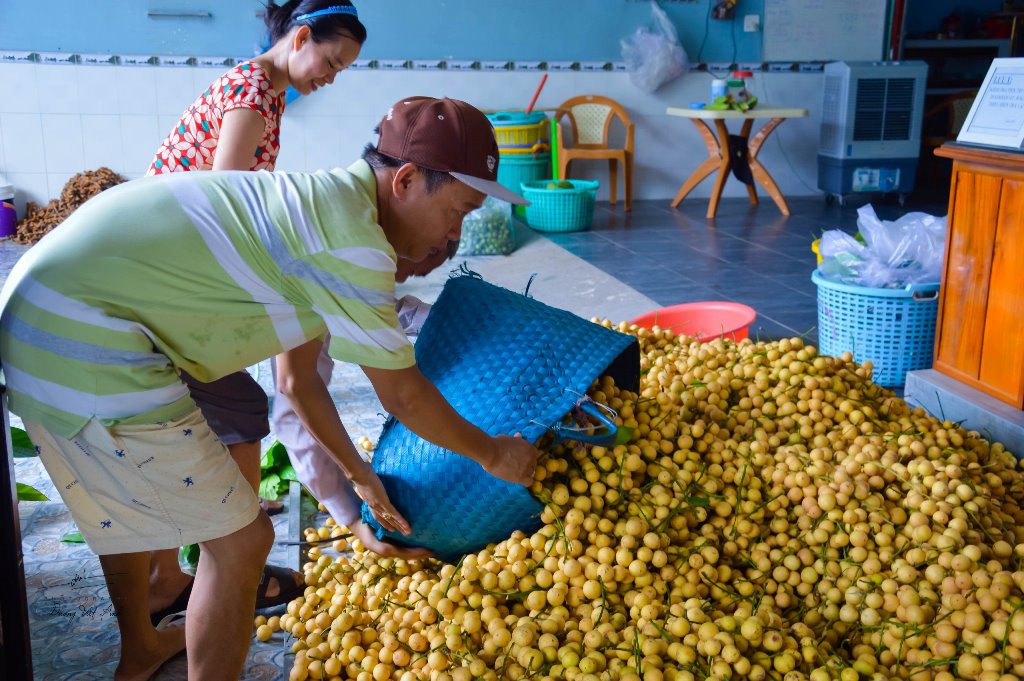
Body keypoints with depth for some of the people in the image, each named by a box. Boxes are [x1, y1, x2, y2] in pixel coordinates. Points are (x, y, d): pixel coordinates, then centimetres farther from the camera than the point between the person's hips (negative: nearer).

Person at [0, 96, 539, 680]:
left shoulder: (319, 204, 13)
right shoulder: (351, 235, -17)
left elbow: (300, 380, 21)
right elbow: (403, 396, -7)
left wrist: (360, 474, 28)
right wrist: (493, 454, 9)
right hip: (89, 350, -11)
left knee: (126, 503, 32)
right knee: (239, 539, 1)